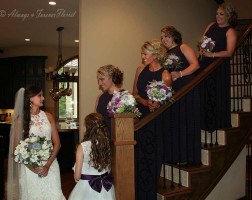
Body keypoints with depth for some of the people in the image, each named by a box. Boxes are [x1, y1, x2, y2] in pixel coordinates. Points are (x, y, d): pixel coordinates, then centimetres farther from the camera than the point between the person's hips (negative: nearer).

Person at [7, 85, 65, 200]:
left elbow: (57, 143, 2)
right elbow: (16, 147, -1)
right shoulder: (20, 119, -2)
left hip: (49, 164, 2)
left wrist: (48, 165, -9)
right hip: (30, 167, -1)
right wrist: (30, 166, -12)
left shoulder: (48, 116, 3)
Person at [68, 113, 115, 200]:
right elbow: (108, 169, 5)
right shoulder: (106, 144, -6)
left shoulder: (82, 146, -17)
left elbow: (77, 176, -11)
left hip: (87, 186, -4)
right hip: (106, 186, 4)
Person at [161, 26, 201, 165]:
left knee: (185, 121, -5)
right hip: (171, 92, 6)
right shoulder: (165, 54, 21)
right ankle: (175, 155, 12)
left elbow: (195, 65, -8)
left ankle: (186, 157, 3)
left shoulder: (183, 47, 5)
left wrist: (180, 74, -20)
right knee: (173, 122, 3)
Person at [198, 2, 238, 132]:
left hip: (219, 67, -5)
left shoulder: (230, 32, -6)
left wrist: (212, 54, -24)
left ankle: (219, 123, 19)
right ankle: (205, 122, 24)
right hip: (205, 64, 5)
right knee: (204, 93, 8)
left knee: (217, 94, 1)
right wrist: (201, 49, -5)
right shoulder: (211, 25, 12)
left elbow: (229, 52, -15)